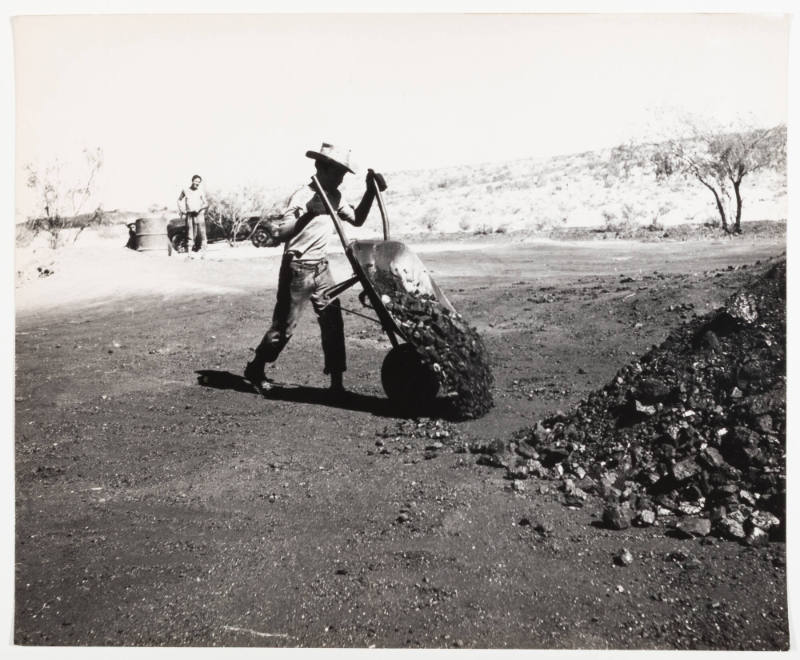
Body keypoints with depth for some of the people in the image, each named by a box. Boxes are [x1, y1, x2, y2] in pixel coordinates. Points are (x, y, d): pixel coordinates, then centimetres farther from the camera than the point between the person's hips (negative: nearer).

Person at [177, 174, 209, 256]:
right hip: (189, 215, 1)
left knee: (202, 233, -6)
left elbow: (206, 204, 0)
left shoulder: (201, 191, 3)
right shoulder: (185, 190, 8)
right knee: (190, 235, 1)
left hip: (199, 214, -1)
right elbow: (179, 200, 23)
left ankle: (203, 252, -3)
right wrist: (180, 209, 10)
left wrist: (199, 209, -16)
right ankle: (189, 254, 0)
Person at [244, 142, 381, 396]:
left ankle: (337, 382, 4)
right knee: (284, 326, 3)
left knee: (332, 322, -1)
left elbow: (357, 220, 12)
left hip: (321, 268, 7)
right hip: (297, 269, -7)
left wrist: (370, 191, 1)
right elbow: (276, 234, -24)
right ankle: (255, 370, 24)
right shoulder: (302, 196, -19)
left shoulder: (334, 196, 4)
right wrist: (308, 214, -33)